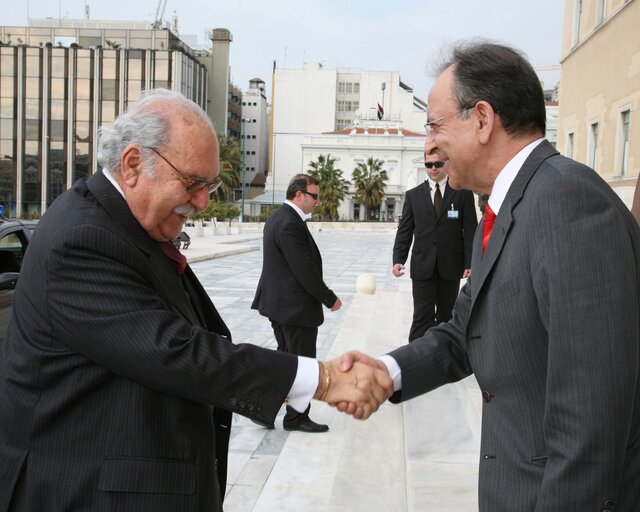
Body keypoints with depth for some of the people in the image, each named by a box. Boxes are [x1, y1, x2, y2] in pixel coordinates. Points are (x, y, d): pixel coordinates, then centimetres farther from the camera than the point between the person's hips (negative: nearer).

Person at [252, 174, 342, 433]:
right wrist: (330, 299, -12)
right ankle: (296, 418, 19)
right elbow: (305, 270, -24)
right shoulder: (291, 224, -22)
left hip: (277, 302, 10)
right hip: (296, 306, -10)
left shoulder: (277, 217, 10)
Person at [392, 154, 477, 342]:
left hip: (451, 266, 0)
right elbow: (404, 232, 5)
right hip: (423, 266, 0)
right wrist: (398, 260, -8)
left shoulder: (463, 193, 2)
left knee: (446, 315, 12)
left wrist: (470, 263, -9)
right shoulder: (413, 195, 7)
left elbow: (470, 231, -1)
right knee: (423, 317, -5)